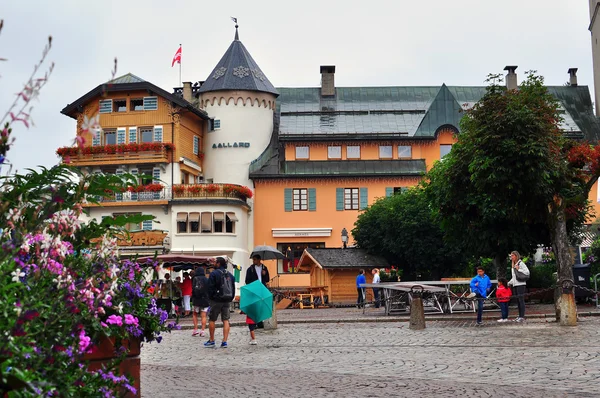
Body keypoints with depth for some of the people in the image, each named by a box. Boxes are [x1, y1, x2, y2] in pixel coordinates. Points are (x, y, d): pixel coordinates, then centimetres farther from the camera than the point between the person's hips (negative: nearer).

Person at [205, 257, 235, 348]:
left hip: (216, 300, -5)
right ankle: (224, 341, -1)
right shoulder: (230, 274, 10)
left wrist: (210, 299, 0)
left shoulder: (214, 274, -9)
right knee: (226, 320, 4)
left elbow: (210, 288, -10)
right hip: (226, 301, 5)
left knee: (212, 320, 8)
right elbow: (233, 288, 14)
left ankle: (212, 341, 15)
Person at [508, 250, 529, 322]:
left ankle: (522, 317, -10)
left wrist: (518, 269, -13)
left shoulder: (521, 263, -4)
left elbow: (527, 272, -13)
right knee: (517, 300, 8)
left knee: (521, 300, -9)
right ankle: (520, 316, 12)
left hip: (520, 284, -8)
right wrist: (509, 283, 18)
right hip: (515, 285, 8)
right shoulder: (513, 265, 20)